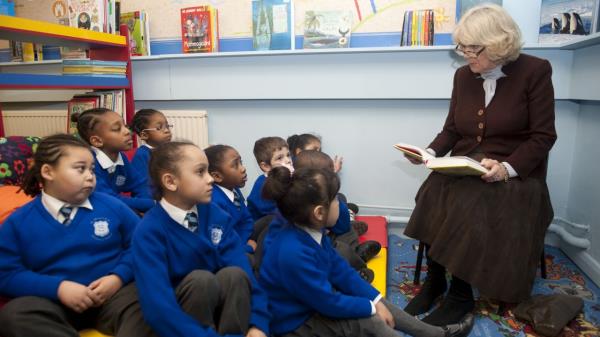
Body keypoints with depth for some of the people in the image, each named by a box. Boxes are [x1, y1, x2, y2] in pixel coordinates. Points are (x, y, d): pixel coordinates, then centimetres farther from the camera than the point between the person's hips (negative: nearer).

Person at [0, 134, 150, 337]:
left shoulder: (111, 206, 7)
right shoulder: (18, 222, 6)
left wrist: (119, 276, -10)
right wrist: (58, 288, -14)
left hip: (113, 292, -1)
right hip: (54, 302, 2)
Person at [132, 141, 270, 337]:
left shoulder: (216, 215, -7)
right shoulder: (149, 231, -20)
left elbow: (245, 272, -15)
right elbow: (158, 309, -30)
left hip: (220, 306, 3)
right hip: (181, 320, -3)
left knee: (233, 274, -26)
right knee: (200, 280, -31)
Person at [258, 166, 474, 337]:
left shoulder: (310, 232, -6)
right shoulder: (293, 254, -36)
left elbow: (340, 270, 2)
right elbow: (329, 302, -27)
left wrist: (376, 300, -3)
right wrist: (372, 307, -13)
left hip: (316, 300, 9)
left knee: (374, 301, 8)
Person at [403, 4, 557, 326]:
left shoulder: (535, 71, -5)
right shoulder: (463, 75, 8)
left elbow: (543, 136, -7)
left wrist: (507, 167, -23)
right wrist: (431, 152, -9)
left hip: (515, 173, -3)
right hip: (465, 167, 4)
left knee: (468, 205, -33)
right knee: (434, 193, -28)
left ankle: (460, 295, -15)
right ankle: (433, 281, -12)